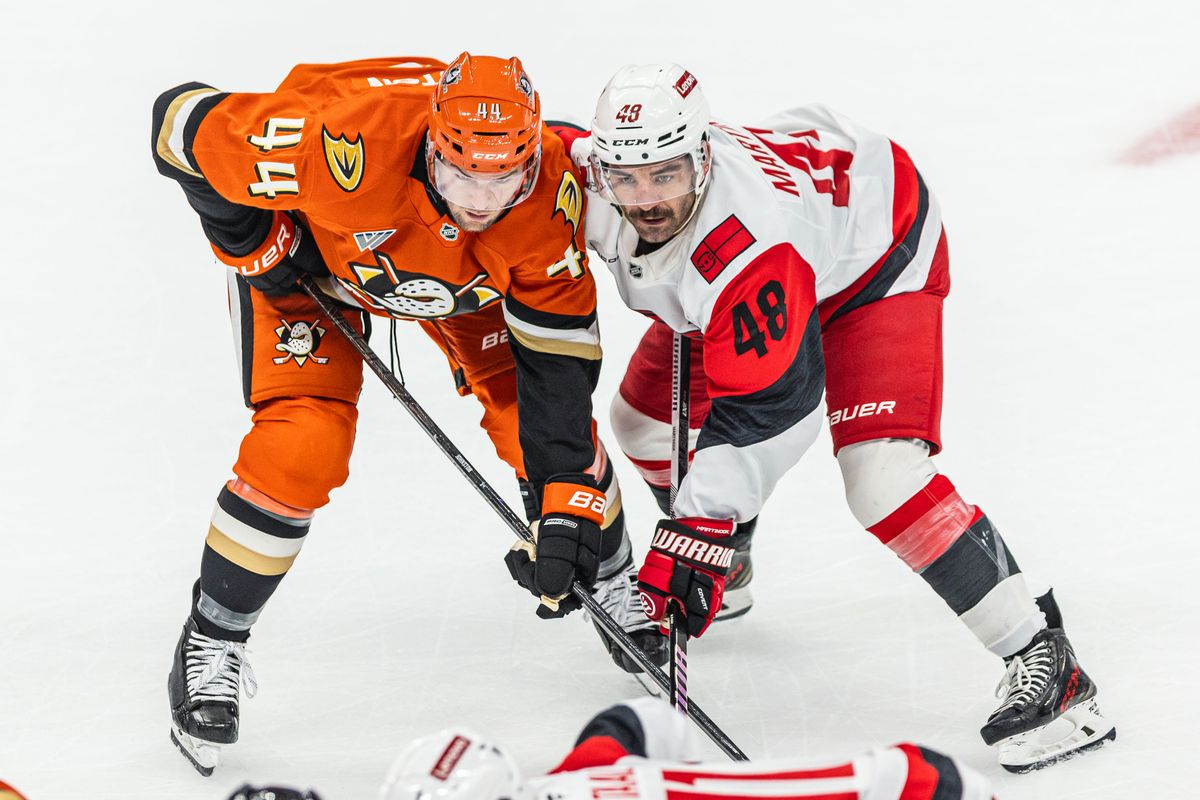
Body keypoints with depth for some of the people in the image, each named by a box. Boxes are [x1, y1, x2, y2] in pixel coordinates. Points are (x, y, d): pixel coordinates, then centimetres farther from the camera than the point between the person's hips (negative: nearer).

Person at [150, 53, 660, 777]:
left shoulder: (550, 192, -34)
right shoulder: (341, 145, -45)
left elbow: (557, 357, -25)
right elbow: (182, 123, -31)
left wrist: (563, 502, -29)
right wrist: (252, 242, -22)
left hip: (458, 272, 3)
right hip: (308, 248, -3)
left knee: (547, 423, -4)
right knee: (302, 446, -19)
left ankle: (616, 592, 24)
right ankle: (210, 646, 0)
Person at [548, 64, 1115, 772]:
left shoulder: (746, 241, -43)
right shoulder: (586, 173, -25)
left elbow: (763, 413, -39)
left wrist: (695, 534, -40)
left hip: (877, 246, -8)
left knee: (881, 474, -24)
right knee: (646, 417, 13)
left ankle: (1044, 660, -20)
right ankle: (726, 577, 41)